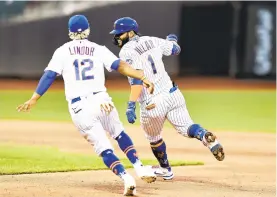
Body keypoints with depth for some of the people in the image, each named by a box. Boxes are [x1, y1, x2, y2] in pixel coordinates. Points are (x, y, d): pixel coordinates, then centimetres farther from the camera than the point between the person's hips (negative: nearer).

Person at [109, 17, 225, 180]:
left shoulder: (127, 52, -11)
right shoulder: (151, 41, 8)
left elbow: (136, 78, -24)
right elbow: (176, 49, 22)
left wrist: (131, 104, -29)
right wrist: (172, 39, 45)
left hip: (152, 105, -4)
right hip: (172, 94, 4)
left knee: (154, 137, 21)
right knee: (186, 127, 8)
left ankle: (165, 170, 39)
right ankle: (207, 137, -24)